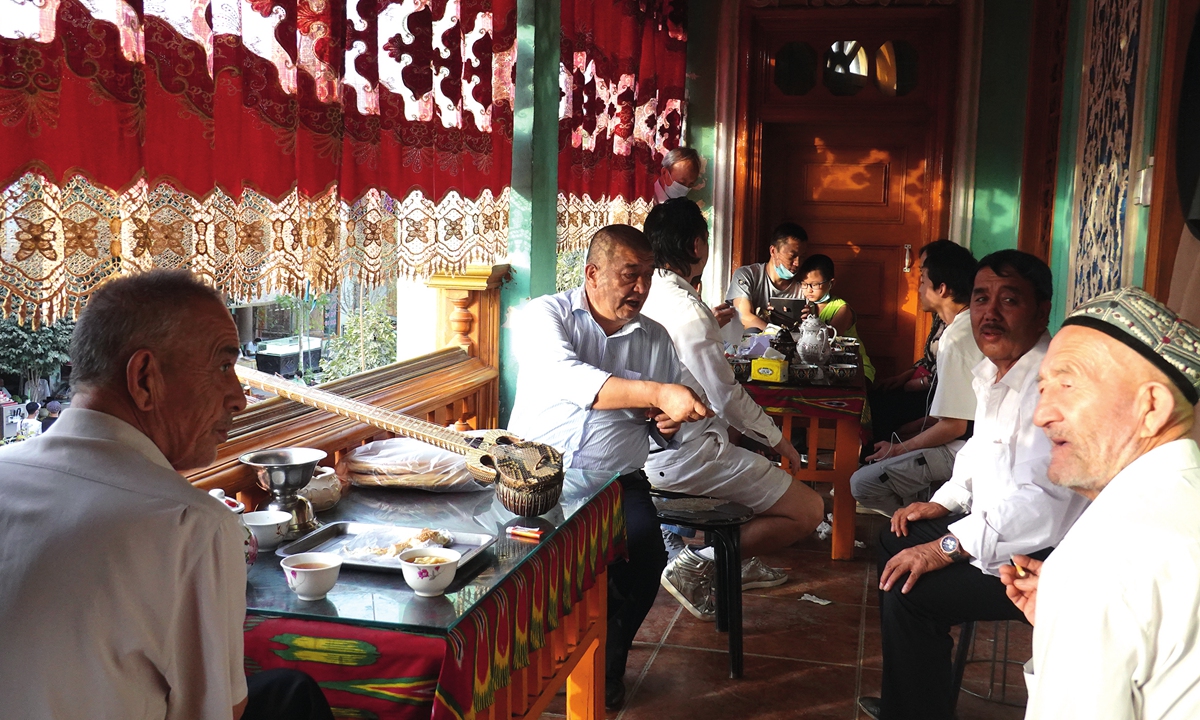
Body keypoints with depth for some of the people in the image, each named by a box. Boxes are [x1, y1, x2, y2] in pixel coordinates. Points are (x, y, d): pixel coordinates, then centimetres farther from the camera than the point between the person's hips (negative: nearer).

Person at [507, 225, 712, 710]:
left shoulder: (655, 338, 14)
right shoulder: (544, 316, -1)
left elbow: (666, 427, 25)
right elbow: (566, 378, -23)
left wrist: (670, 423, -1)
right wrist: (656, 393, -33)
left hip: (617, 484, 3)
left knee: (644, 557, -26)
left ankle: (606, 664, 2)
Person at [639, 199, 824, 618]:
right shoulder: (689, 312, -23)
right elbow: (728, 399, -18)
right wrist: (777, 439, -2)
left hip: (647, 447, 10)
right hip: (684, 458, -10)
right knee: (808, 510, -7)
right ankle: (698, 566, -3)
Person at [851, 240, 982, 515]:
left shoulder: (956, 340, -24)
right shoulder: (974, 324, 6)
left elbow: (953, 426, -23)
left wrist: (899, 448, -9)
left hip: (959, 451, -10)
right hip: (971, 438, 10)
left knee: (862, 483, -15)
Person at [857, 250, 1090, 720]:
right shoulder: (992, 372, 7)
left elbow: (1041, 503, -33)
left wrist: (947, 547, -28)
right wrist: (944, 502, 11)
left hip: (1046, 556, -11)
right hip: (994, 522, 11)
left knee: (909, 592, -20)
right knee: (896, 541, 19)